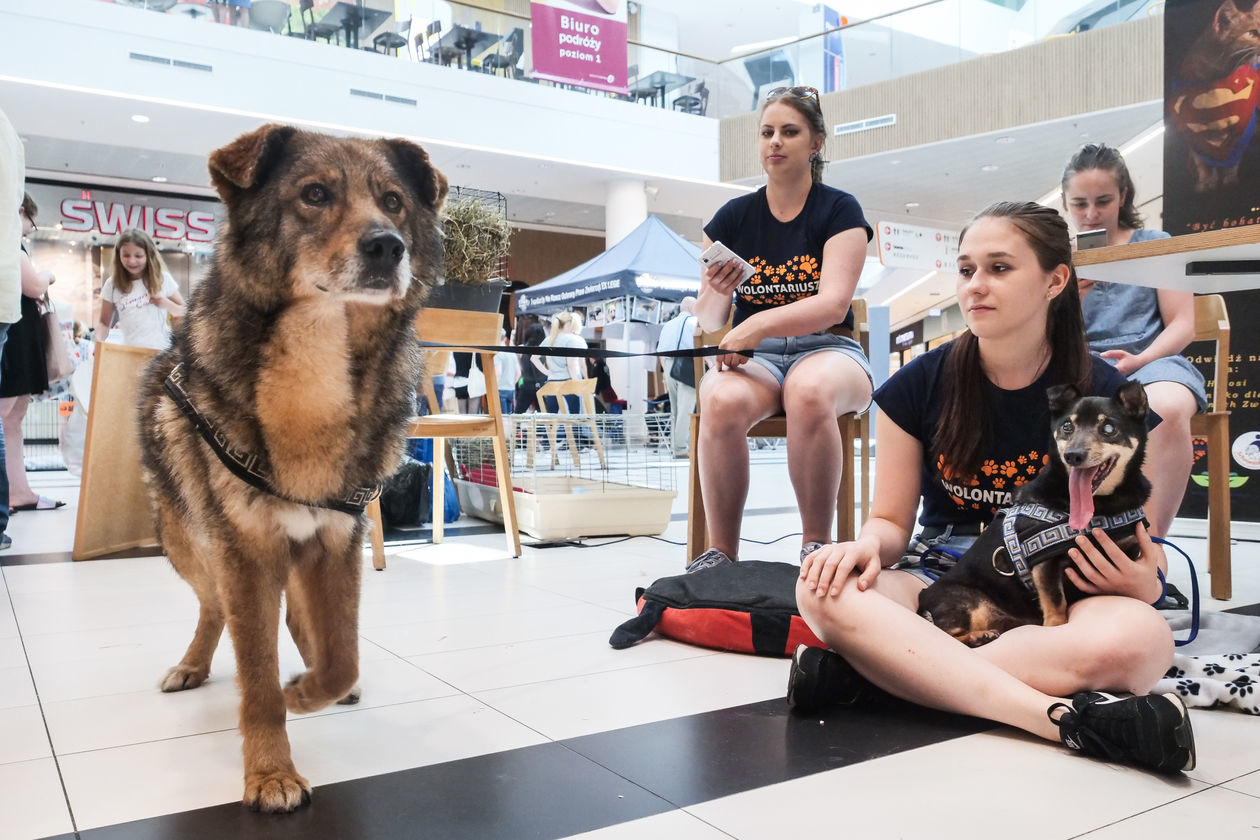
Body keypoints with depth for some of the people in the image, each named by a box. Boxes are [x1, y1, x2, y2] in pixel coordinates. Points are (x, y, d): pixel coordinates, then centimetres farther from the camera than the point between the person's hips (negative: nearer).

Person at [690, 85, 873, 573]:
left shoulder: (839, 211, 2)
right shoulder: (733, 217, 10)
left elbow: (833, 304, -14)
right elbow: (709, 321, 6)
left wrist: (760, 324, -31)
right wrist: (716, 292, -19)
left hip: (826, 350, -2)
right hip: (754, 355, 2)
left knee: (810, 392, -39)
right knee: (722, 401, -34)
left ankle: (816, 546, -24)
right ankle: (721, 552, -22)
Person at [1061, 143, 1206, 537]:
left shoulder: (1155, 244, 11)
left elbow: (1182, 325, 4)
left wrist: (1140, 360, -16)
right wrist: (1073, 295, -10)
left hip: (1151, 360, -1)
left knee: (1166, 410, -40)